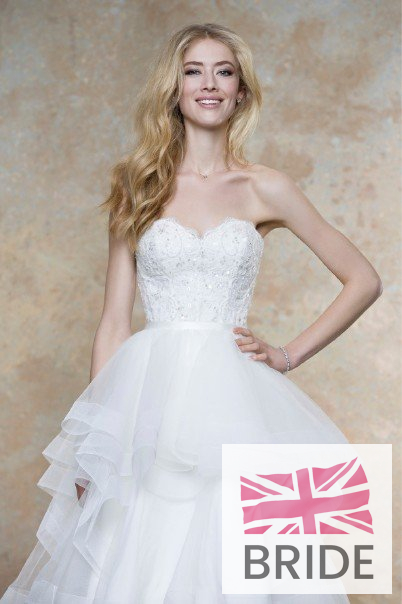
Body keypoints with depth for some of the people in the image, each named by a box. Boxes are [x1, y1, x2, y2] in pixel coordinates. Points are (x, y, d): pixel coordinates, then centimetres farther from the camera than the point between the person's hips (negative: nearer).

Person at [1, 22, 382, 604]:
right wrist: (93, 442, 1)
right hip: (147, 398, 1)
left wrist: (288, 356, 3)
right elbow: (114, 321, 6)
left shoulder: (266, 189, 6)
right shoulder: (138, 186, 8)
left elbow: (364, 280, 10)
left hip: (234, 399, 0)